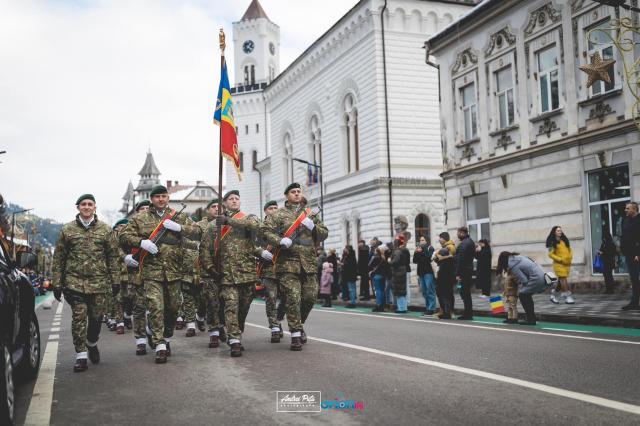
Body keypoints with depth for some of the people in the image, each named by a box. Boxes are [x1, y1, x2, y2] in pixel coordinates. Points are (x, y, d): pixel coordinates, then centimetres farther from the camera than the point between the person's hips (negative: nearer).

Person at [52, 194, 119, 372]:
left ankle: (92, 344, 34)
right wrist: (57, 283, 3)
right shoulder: (67, 230, 6)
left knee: (96, 318, 7)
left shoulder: (105, 229, 7)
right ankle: (81, 356, 2)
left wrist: (115, 280, 3)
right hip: (75, 282, -1)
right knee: (78, 319, -5)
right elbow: (58, 258, 8)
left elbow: (113, 256, 9)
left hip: (99, 282, 1)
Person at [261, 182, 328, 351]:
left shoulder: (310, 213, 19)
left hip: (309, 263, 4)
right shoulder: (278, 214, 6)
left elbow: (324, 234, 16)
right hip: (288, 263, -4)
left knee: (310, 296, 5)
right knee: (293, 298, -7)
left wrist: (313, 226, -4)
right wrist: (280, 241, -19)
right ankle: (296, 334, 1)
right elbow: (265, 230, -3)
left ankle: (299, 324, 30)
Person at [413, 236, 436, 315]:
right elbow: (415, 261, 14)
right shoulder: (419, 248, 19)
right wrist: (415, 253, 0)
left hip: (428, 272, -6)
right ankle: (427, 308, 11)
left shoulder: (430, 248, 2)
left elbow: (429, 258, -14)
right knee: (424, 291, 6)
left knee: (430, 291, -9)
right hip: (421, 272, 6)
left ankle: (431, 309, -10)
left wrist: (421, 252, -9)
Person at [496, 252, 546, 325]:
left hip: (536, 279, -9)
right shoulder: (518, 257, 17)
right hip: (542, 276, 9)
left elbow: (524, 280, -13)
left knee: (522, 294, 0)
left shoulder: (512, 265, -10)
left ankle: (530, 319, 1)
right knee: (526, 295, 18)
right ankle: (531, 318, 23)